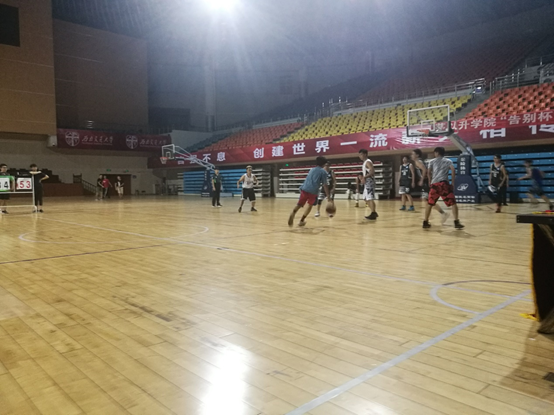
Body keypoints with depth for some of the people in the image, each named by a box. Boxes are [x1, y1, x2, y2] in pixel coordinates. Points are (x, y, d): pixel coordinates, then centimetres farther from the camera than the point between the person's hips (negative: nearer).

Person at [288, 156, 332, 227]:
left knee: (299, 204, 12)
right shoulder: (323, 172, 9)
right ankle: (301, 221, 20)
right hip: (313, 191, -3)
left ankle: (293, 213, -20)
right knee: (310, 205, 21)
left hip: (304, 189, 3)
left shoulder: (311, 170, 25)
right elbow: (325, 185, 1)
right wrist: (328, 198, -1)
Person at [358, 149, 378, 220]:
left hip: (369, 182, -11)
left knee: (370, 199, -10)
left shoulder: (368, 162, -13)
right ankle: (374, 213, 20)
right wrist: (363, 177, 11)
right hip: (367, 183, 11)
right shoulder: (365, 162, 19)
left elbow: (372, 172, -24)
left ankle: (373, 214, -7)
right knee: (366, 199, 14)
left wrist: (364, 177, -24)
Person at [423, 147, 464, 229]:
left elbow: (428, 173, 4)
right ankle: (456, 222, -5)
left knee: (429, 204, 14)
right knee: (453, 203, 4)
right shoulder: (448, 161, 15)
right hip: (444, 183, -1)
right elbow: (453, 170, 0)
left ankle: (425, 222, 14)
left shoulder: (432, 162, 16)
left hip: (434, 184, 2)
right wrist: (453, 183, 4)